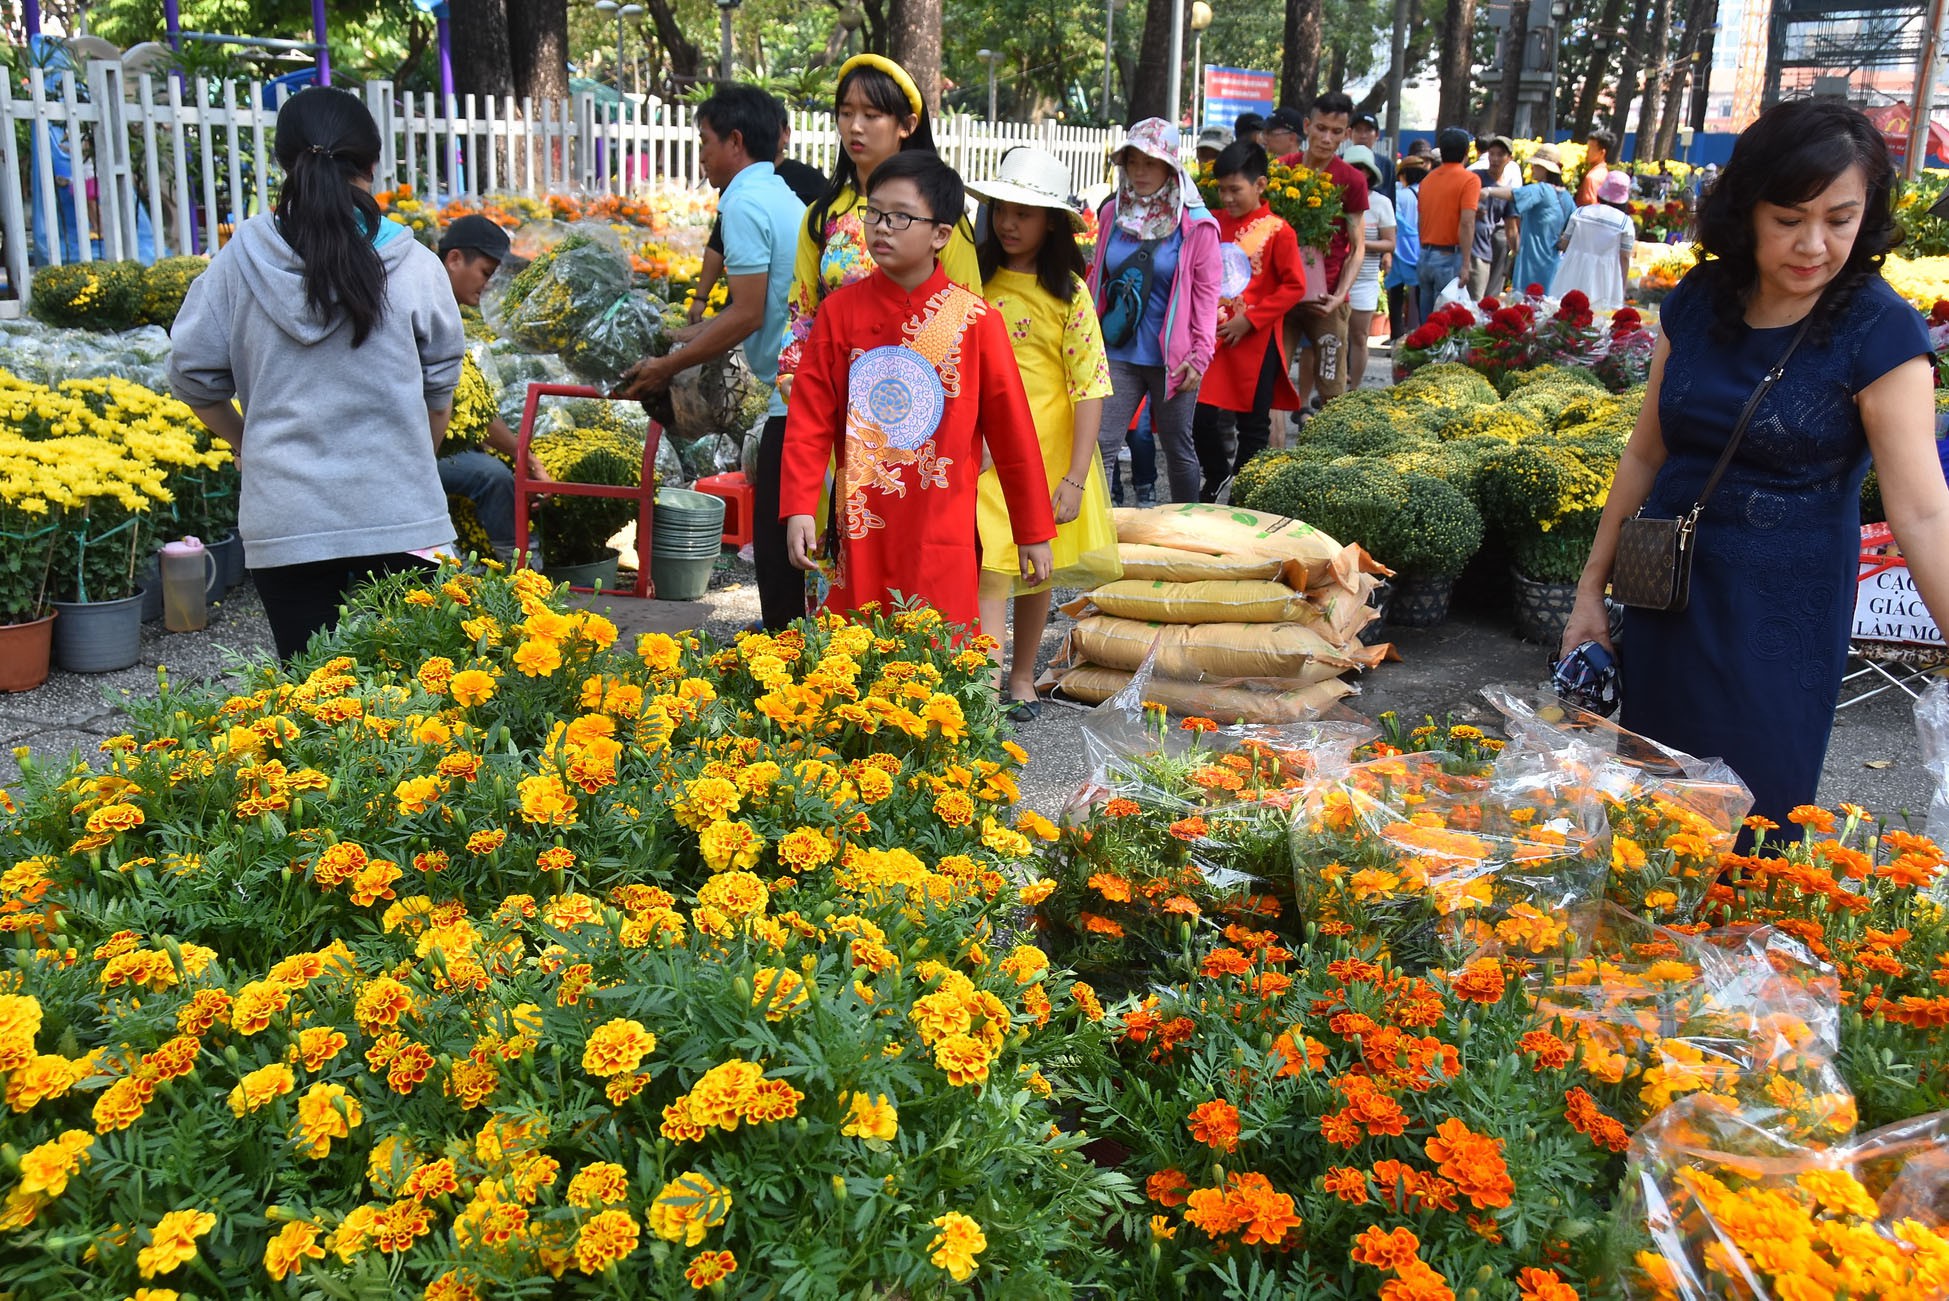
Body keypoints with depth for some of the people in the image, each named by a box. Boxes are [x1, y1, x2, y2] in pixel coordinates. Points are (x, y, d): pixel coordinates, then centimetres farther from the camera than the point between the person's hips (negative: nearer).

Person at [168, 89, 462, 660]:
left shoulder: (242, 260, -2)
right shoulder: (414, 265, -4)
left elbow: (194, 374, 3)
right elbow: (440, 388, 5)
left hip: (284, 521, 1)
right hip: (397, 516, -1)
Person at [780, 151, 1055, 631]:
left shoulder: (974, 319, -2)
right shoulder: (840, 311, 3)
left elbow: (1011, 429, 3)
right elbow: (809, 418, 2)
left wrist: (1034, 532, 6)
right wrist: (798, 509, -10)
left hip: (942, 536, -1)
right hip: (858, 531, 2)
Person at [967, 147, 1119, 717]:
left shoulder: (1068, 291, -5)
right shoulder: (977, 281, 4)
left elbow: (1090, 386, -8)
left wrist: (1075, 478, -14)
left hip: (1049, 450, -1)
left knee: (1037, 569, 11)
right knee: (989, 569, -11)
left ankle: (1022, 677, 29)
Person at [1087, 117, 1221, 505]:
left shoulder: (1196, 225, -5)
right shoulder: (1112, 214, 6)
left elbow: (1207, 293, -4)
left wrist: (1200, 354, -10)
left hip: (1172, 357, -2)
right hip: (1117, 352, 3)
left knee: (1178, 448, 11)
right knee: (1099, 443, -7)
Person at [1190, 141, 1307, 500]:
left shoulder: (1276, 230, -7)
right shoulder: (1215, 225, 6)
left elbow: (1294, 286, -8)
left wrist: (1249, 319, -13)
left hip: (1256, 341, -4)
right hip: (1213, 337, 4)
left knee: (1253, 424, 6)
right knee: (1201, 418, 3)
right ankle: (1216, 481, 26)